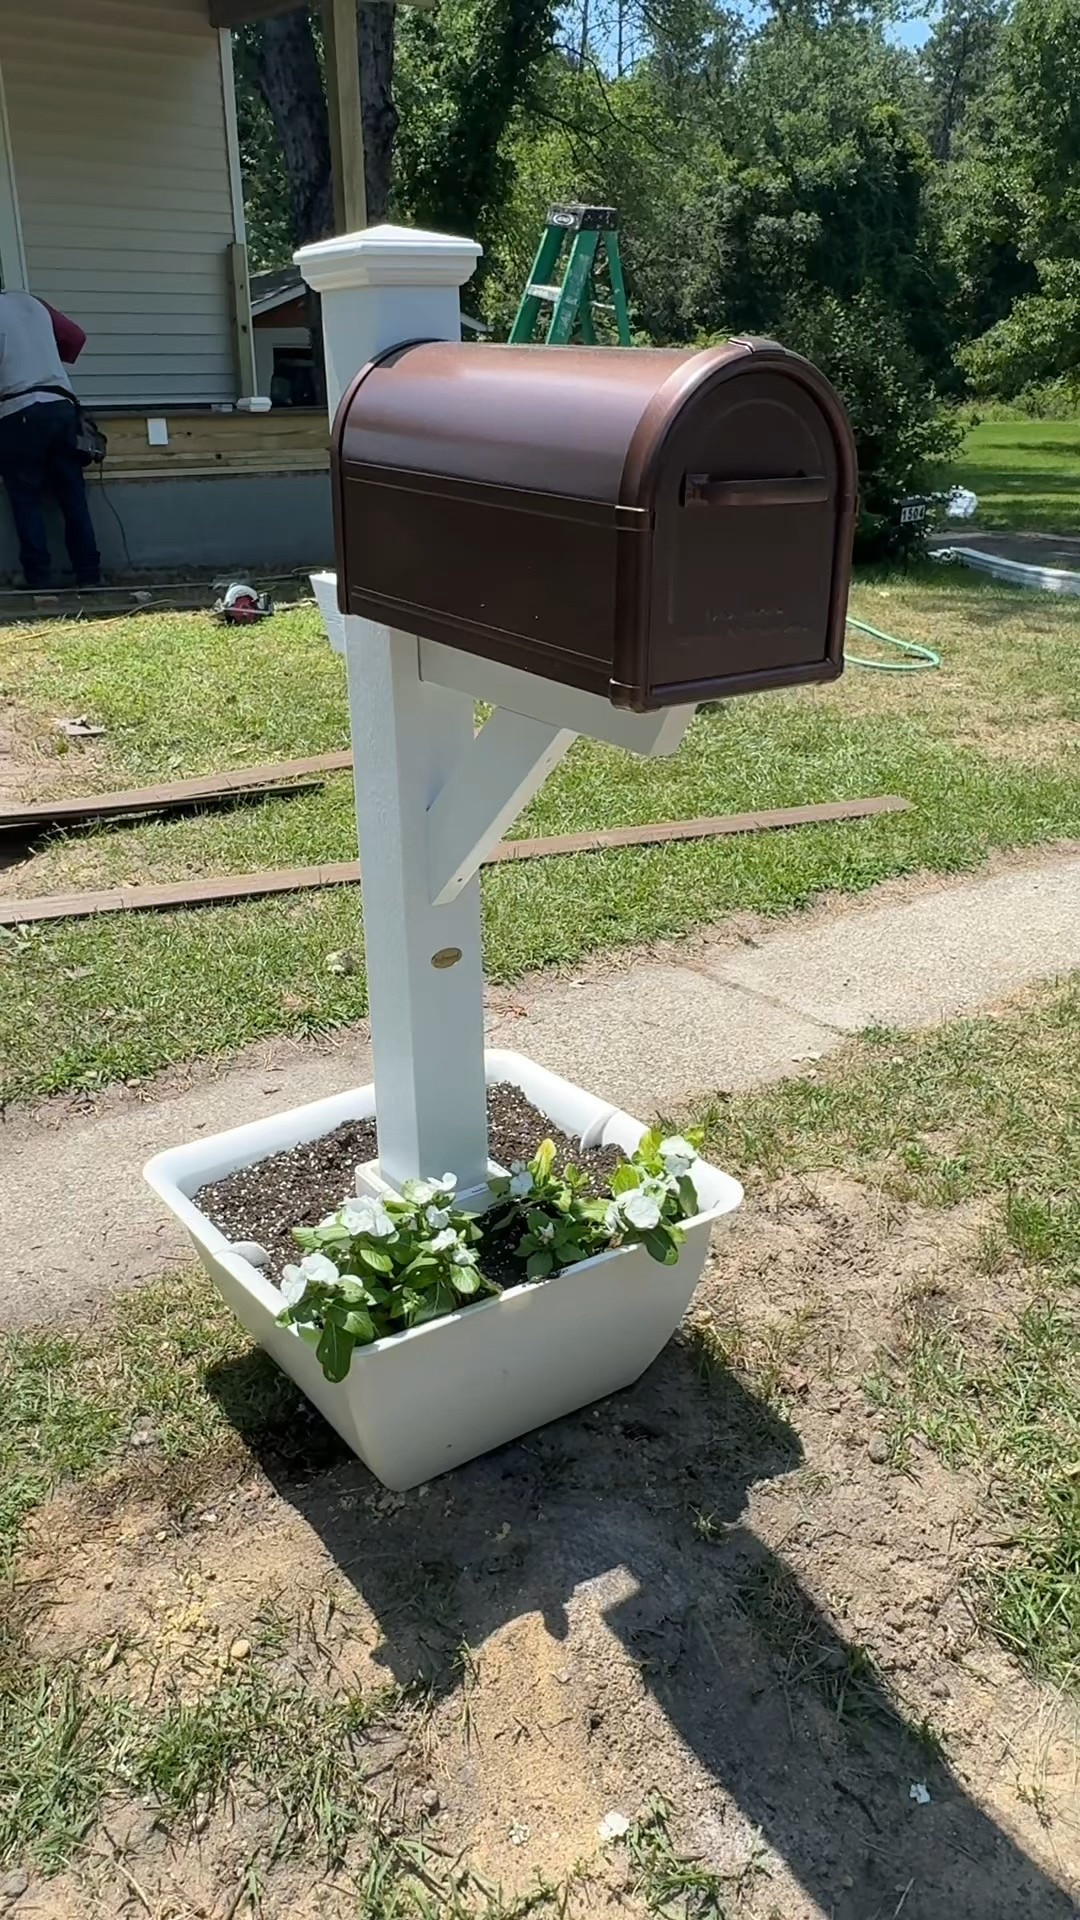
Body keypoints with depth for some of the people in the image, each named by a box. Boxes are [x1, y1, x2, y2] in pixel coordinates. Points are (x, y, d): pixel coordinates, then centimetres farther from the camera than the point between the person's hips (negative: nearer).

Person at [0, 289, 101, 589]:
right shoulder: (32, 302, 15)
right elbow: (76, 337, 21)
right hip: (61, 407, 5)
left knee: (26, 500, 1)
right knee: (73, 497, 6)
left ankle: (40, 580, -4)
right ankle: (90, 576, 6)